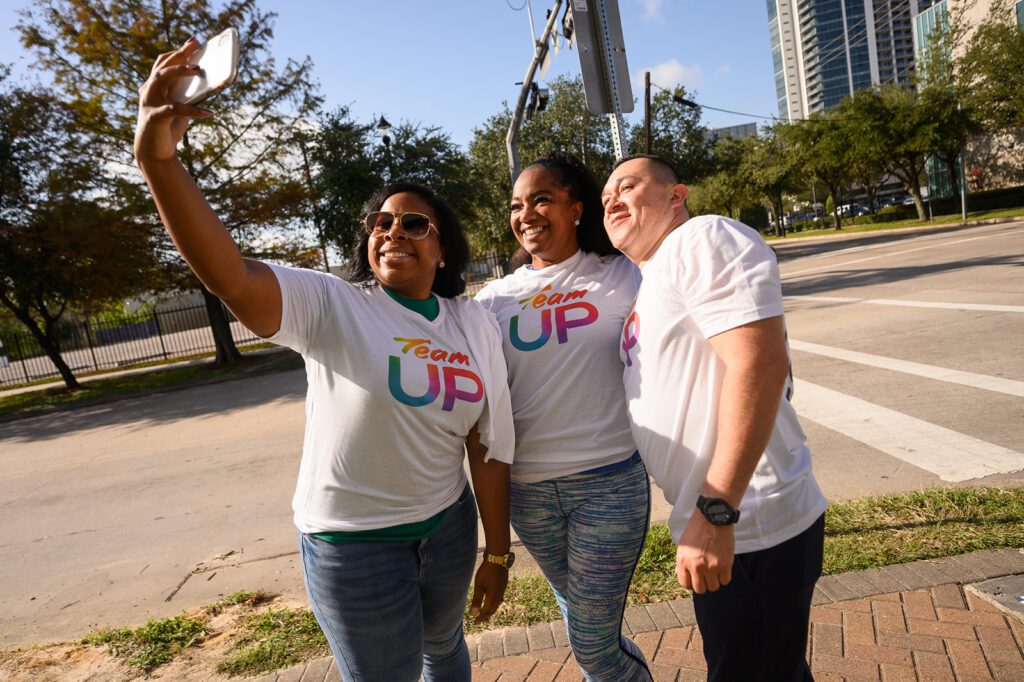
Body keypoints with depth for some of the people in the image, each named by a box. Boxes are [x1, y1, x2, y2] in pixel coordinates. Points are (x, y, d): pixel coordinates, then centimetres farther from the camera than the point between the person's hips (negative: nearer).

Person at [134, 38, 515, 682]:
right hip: (352, 538, -3)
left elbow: (491, 446, -3)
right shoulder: (332, 306, -14)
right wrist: (159, 159, -44)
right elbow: (232, 277, -32)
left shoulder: (476, 323, -4)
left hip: (448, 526, 4)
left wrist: (497, 553, 1)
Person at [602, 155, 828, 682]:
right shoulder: (650, 280, 17)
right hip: (715, 527, 9)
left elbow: (759, 363, -25)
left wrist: (715, 514, -27)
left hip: (747, 529, -9)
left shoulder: (701, 239, -12)